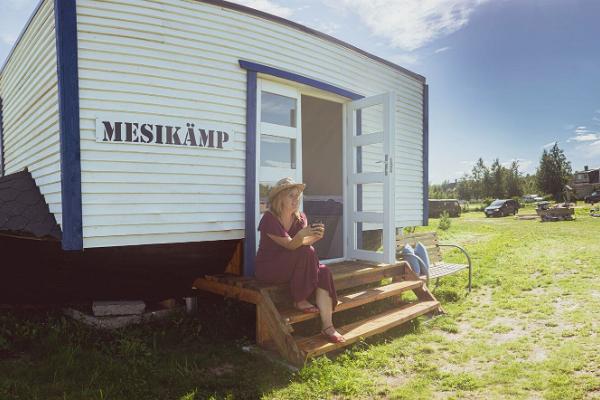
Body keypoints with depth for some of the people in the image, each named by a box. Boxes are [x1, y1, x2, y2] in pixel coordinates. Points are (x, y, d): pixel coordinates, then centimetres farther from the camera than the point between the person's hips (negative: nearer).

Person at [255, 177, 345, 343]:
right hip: (268, 268, -6)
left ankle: (328, 327, -19)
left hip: (290, 266, 7)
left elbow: (303, 242, -12)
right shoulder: (269, 218, -16)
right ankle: (300, 300, -15)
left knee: (323, 272, -19)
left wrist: (315, 236, -34)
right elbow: (290, 245, -24)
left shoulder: (300, 217, 4)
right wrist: (302, 234, -44)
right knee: (305, 252, -30)